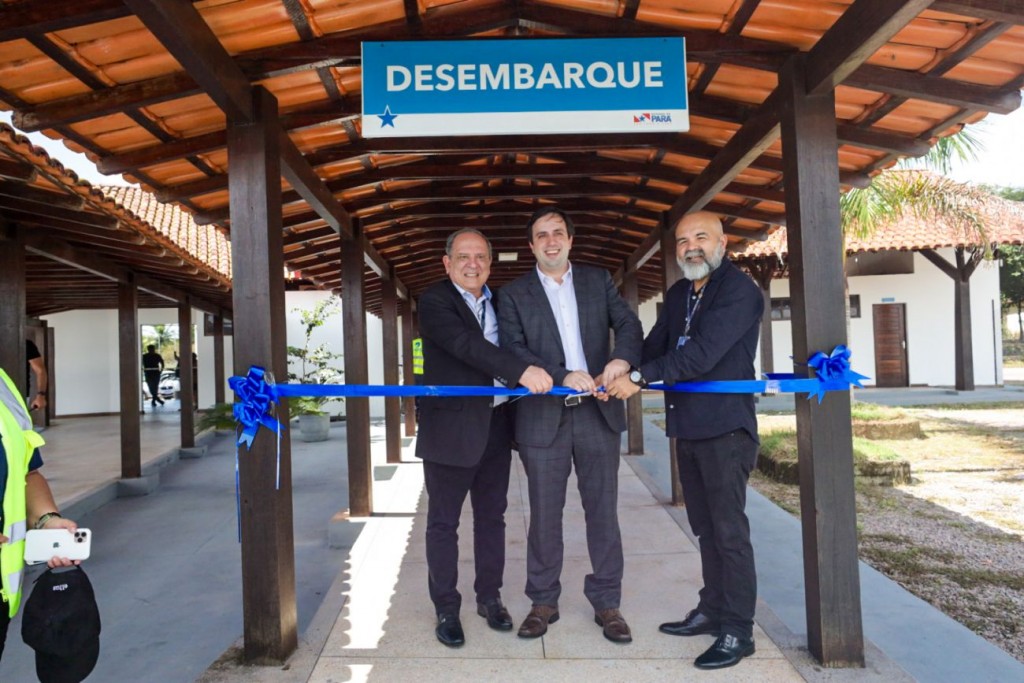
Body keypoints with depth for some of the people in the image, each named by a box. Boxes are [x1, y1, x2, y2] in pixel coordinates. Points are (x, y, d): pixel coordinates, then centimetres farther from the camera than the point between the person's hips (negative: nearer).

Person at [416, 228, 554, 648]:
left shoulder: (498, 302, 12)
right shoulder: (434, 302, -10)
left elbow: (514, 347, 15)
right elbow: (466, 345, -25)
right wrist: (521, 371, -34)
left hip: (495, 425, 6)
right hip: (451, 427, -6)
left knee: (492, 515, 15)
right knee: (443, 520, 5)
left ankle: (489, 598, 30)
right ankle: (446, 610, 19)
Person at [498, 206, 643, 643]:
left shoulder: (598, 281, 12)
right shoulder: (514, 294, 5)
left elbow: (628, 324, 2)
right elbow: (513, 349, -6)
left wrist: (622, 358, -20)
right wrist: (563, 377, -20)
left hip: (598, 412, 1)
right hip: (543, 417, -1)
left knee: (603, 510, 7)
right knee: (544, 515, 7)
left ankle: (606, 602, 20)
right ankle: (544, 602, 22)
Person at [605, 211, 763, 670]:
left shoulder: (739, 291, -12)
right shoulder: (678, 294, 14)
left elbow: (702, 353, -22)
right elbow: (655, 346, 11)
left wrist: (640, 377, -20)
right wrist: (620, 378, -6)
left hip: (725, 428, -8)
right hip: (688, 427, 8)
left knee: (729, 530, -2)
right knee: (706, 528, 15)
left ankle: (738, 631, 8)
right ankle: (712, 611, 28)